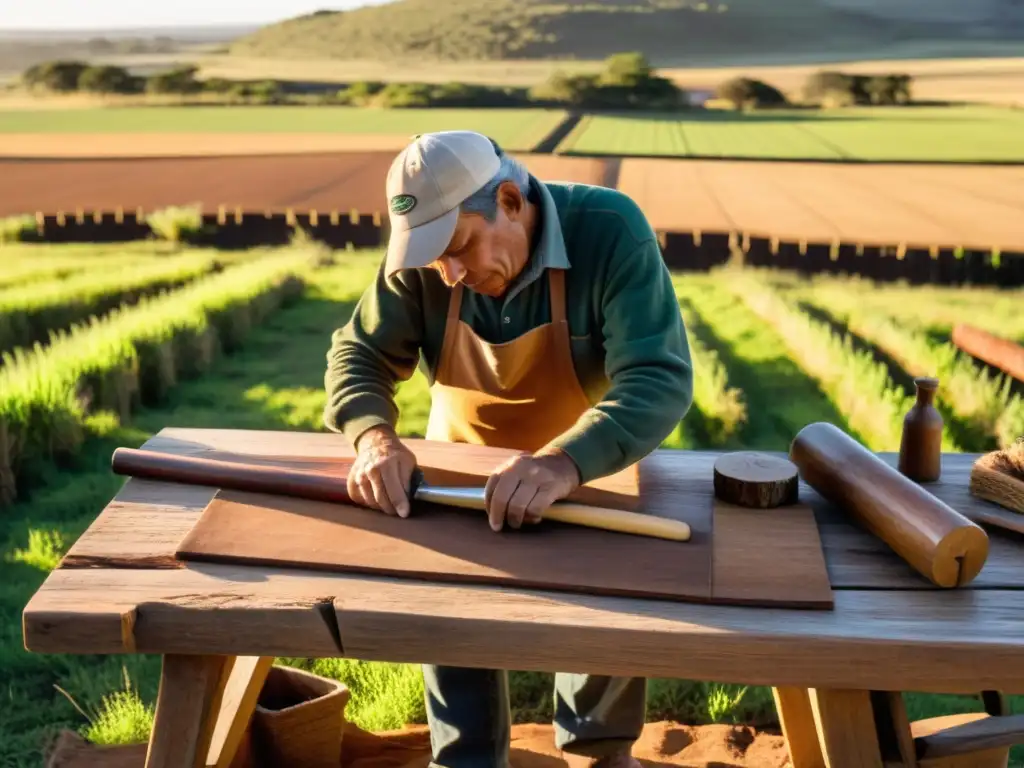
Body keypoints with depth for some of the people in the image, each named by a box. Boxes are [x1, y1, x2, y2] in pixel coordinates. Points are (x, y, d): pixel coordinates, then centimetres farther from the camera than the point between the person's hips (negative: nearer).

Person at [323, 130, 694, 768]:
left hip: (592, 462, -2)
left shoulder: (611, 232, -32)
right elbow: (358, 353, -15)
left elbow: (660, 380, -40)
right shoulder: (419, 254, -22)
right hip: (465, 456, 2)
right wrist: (375, 437, -38)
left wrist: (565, 463, -57)